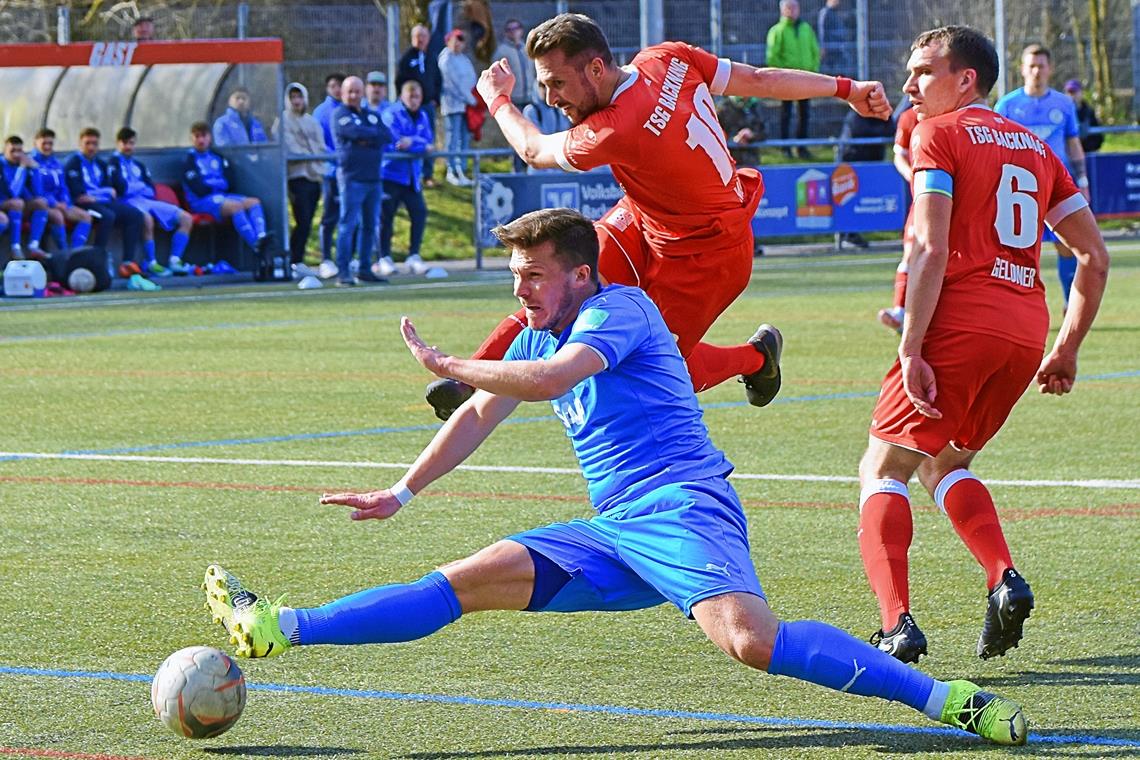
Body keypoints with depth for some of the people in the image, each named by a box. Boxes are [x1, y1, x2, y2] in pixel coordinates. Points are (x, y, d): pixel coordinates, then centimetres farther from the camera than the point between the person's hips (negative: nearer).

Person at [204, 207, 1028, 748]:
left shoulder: (620, 308, -5)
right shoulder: (539, 335, 22)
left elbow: (551, 380, -21)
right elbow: (480, 414, 32)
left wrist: (445, 364, -9)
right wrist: (402, 494, 30)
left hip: (683, 509, -8)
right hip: (612, 535, 8)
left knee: (750, 640, -33)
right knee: (466, 581, 0)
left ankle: (947, 698, -32)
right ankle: (281, 631, -3)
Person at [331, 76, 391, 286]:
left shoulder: (372, 116, 18)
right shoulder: (340, 115, -1)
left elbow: (388, 137, 4)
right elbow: (356, 133, -17)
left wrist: (367, 140, -11)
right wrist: (376, 134, -2)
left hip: (374, 177, 7)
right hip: (352, 178, -7)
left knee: (370, 225, 9)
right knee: (348, 225, -10)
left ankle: (365, 270, 16)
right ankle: (343, 272, -11)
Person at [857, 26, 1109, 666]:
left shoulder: (939, 134, 1)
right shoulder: (1033, 145, 21)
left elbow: (931, 250, -12)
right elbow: (1095, 256, 18)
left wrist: (912, 350, -15)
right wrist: (1068, 349, 23)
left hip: (961, 323, -6)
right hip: (1027, 329, 7)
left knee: (884, 469, 2)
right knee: (944, 462, 24)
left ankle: (897, 624, -16)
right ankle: (1005, 578, 1)